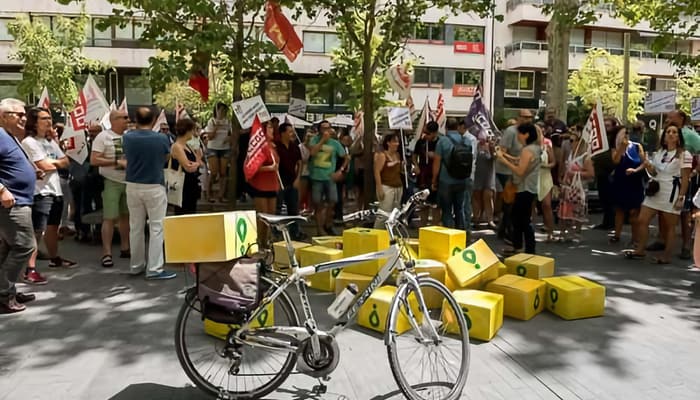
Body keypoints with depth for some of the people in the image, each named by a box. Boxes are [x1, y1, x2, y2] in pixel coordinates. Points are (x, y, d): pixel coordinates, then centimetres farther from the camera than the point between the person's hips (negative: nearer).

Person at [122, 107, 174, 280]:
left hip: (133, 186, 4)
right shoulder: (161, 139, -11)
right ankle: (154, 269, -1)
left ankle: (136, 265, 22)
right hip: (154, 187, -4)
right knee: (156, 228, 0)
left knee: (136, 227, 13)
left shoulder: (128, 138, -4)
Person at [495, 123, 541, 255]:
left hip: (525, 189, -11)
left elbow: (520, 171, -24)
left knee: (525, 220, -5)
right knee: (517, 217, 18)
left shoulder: (528, 150, -19)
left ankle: (530, 252, 1)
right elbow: (520, 163, 13)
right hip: (526, 188, 11)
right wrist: (505, 155, 6)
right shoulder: (533, 148, 13)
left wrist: (503, 159, -21)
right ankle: (518, 247, 29)